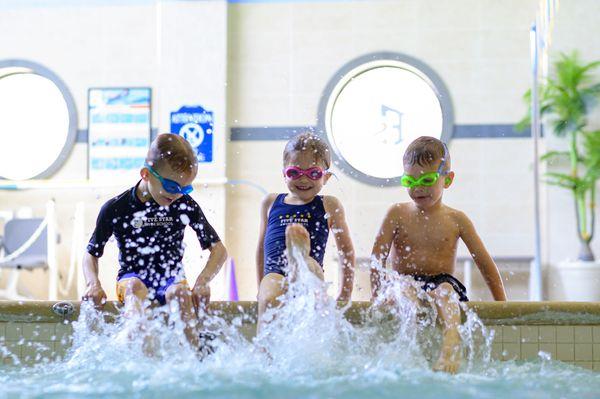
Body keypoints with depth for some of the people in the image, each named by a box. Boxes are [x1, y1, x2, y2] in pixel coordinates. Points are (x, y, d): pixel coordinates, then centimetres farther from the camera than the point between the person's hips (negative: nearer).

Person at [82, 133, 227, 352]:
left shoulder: (186, 206, -1)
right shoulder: (116, 209, -5)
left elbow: (219, 250, 3)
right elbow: (92, 254, 6)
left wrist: (202, 281, -15)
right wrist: (93, 284, -15)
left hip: (171, 279, 1)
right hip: (132, 279, -1)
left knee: (180, 292, -33)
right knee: (136, 288, -36)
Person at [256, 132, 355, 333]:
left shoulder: (329, 206, 11)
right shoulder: (271, 203, 20)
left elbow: (346, 250, 16)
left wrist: (345, 295, 15)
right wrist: (261, 288, 29)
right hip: (275, 272, 2)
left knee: (295, 230, -30)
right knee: (268, 301, -33)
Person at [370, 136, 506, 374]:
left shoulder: (456, 220, 9)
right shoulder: (397, 214, 7)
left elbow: (485, 262, 11)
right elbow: (377, 257, 1)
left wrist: (502, 304, 7)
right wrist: (377, 294, -13)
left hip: (444, 281, 0)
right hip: (405, 281, 0)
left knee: (445, 291, -34)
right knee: (406, 291, -34)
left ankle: (451, 341, -58)